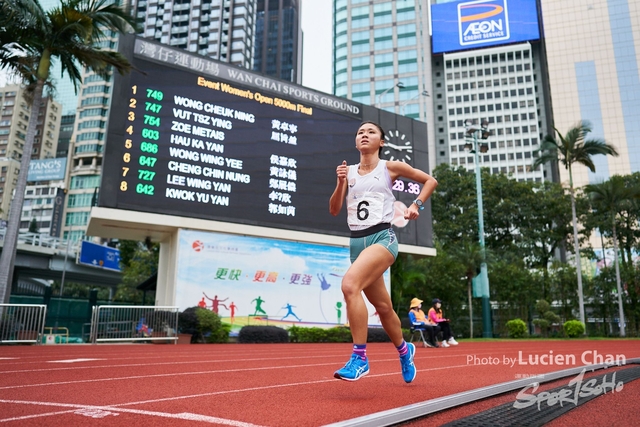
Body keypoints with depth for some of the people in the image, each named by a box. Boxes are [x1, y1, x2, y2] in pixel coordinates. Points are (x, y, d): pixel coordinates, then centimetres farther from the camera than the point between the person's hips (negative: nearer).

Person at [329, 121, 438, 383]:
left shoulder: (390, 167, 2)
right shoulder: (349, 172, 11)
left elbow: (430, 180, 11)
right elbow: (334, 210, 6)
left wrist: (416, 205, -3)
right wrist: (340, 182, -8)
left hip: (382, 237, -5)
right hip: (356, 242, 5)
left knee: (350, 284, -30)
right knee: (383, 307, 13)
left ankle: (360, 358, -21)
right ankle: (404, 350, 40)